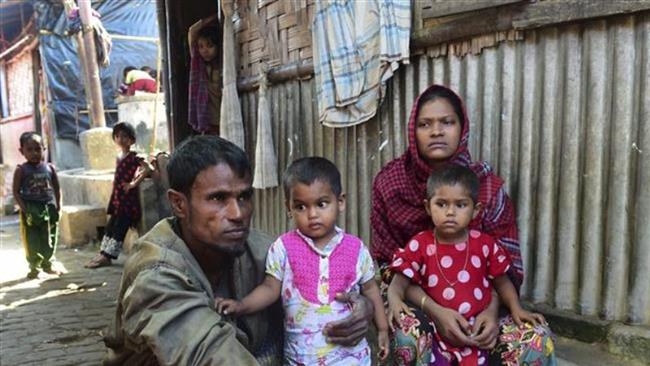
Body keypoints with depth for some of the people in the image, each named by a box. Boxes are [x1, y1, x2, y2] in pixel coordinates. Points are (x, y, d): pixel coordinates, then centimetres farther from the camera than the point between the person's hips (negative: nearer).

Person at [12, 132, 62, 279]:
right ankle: (34, 267, 18)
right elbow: (16, 191, -6)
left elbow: (57, 188, 8)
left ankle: (47, 264, 27)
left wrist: (58, 206, 0)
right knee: (32, 240, 4)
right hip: (30, 210, -3)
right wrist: (24, 209, -15)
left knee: (49, 240, 11)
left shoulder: (49, 168, 3)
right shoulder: (21, 170, -5)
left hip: (48, 208, 3)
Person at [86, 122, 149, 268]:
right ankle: (103, 254, 18)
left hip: (128, 198, -8)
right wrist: (113, 198, 17)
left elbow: (146, 169, -24)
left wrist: (133, 184, -21)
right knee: (110, 226, 11)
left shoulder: (133, 157, -10)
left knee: (119, 228, -4)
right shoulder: (119, 158, 14)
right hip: (117, 197, 8)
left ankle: (106, 256, 0)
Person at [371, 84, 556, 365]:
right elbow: (388, 264, -9)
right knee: (410, 339, -35)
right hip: (411, 295, -2)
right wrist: (434, 310, -24)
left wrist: (492, 309, -24)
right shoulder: (390, 182, -10)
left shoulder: (487, 185, -7)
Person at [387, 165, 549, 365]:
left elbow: (502, 281, 14)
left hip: (477, 329, 1)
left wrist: (516, 309, 0)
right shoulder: (420, 244, -1)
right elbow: (399, 283, -4)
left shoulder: (485, 244, 3)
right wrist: (395, 301, -23)